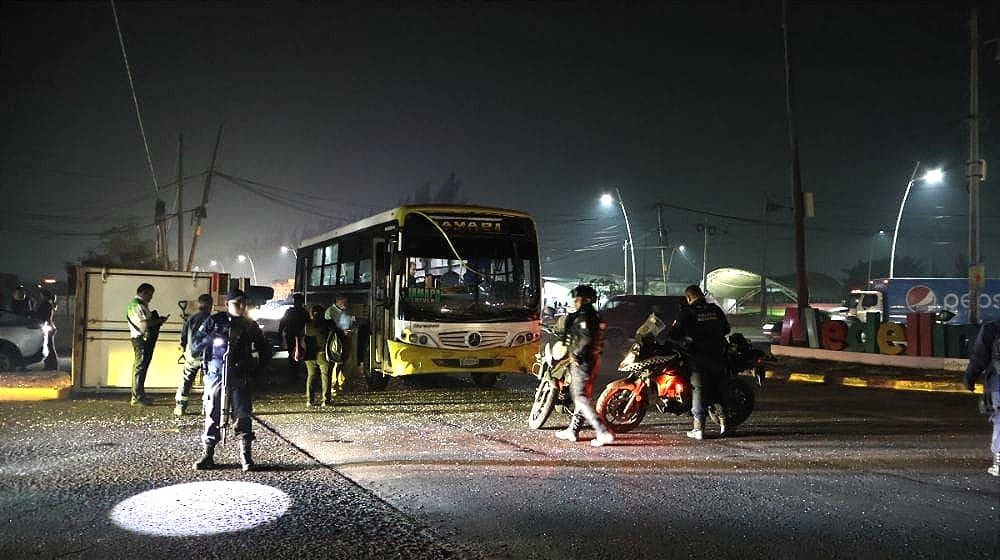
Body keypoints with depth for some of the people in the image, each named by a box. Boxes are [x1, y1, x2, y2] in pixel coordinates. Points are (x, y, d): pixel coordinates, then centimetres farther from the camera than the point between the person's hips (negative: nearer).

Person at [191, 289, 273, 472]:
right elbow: (196, 345, 1)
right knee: (212, 416, 2)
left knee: (243, 416, -2)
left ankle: (246, 456, 4)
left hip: (241, 377, 1)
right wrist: (213, 338, -17)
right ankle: (207, 455, 11)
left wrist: (257, 367, 3)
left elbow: (265, 350, 18)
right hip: (216, 374, -1)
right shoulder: (214, 321, 5)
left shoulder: (250, 325, 11)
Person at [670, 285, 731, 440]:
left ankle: (699, 428, -1)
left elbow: (675, 333, -10)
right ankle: (723, 423, 15)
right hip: (718, 355, 4)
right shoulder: (716, 310, 8)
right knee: (718, 389, 15)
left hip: (699, 356, -4)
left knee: (698, 390, 1)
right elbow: (726, 329, 18)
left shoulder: (686, 313, -7)